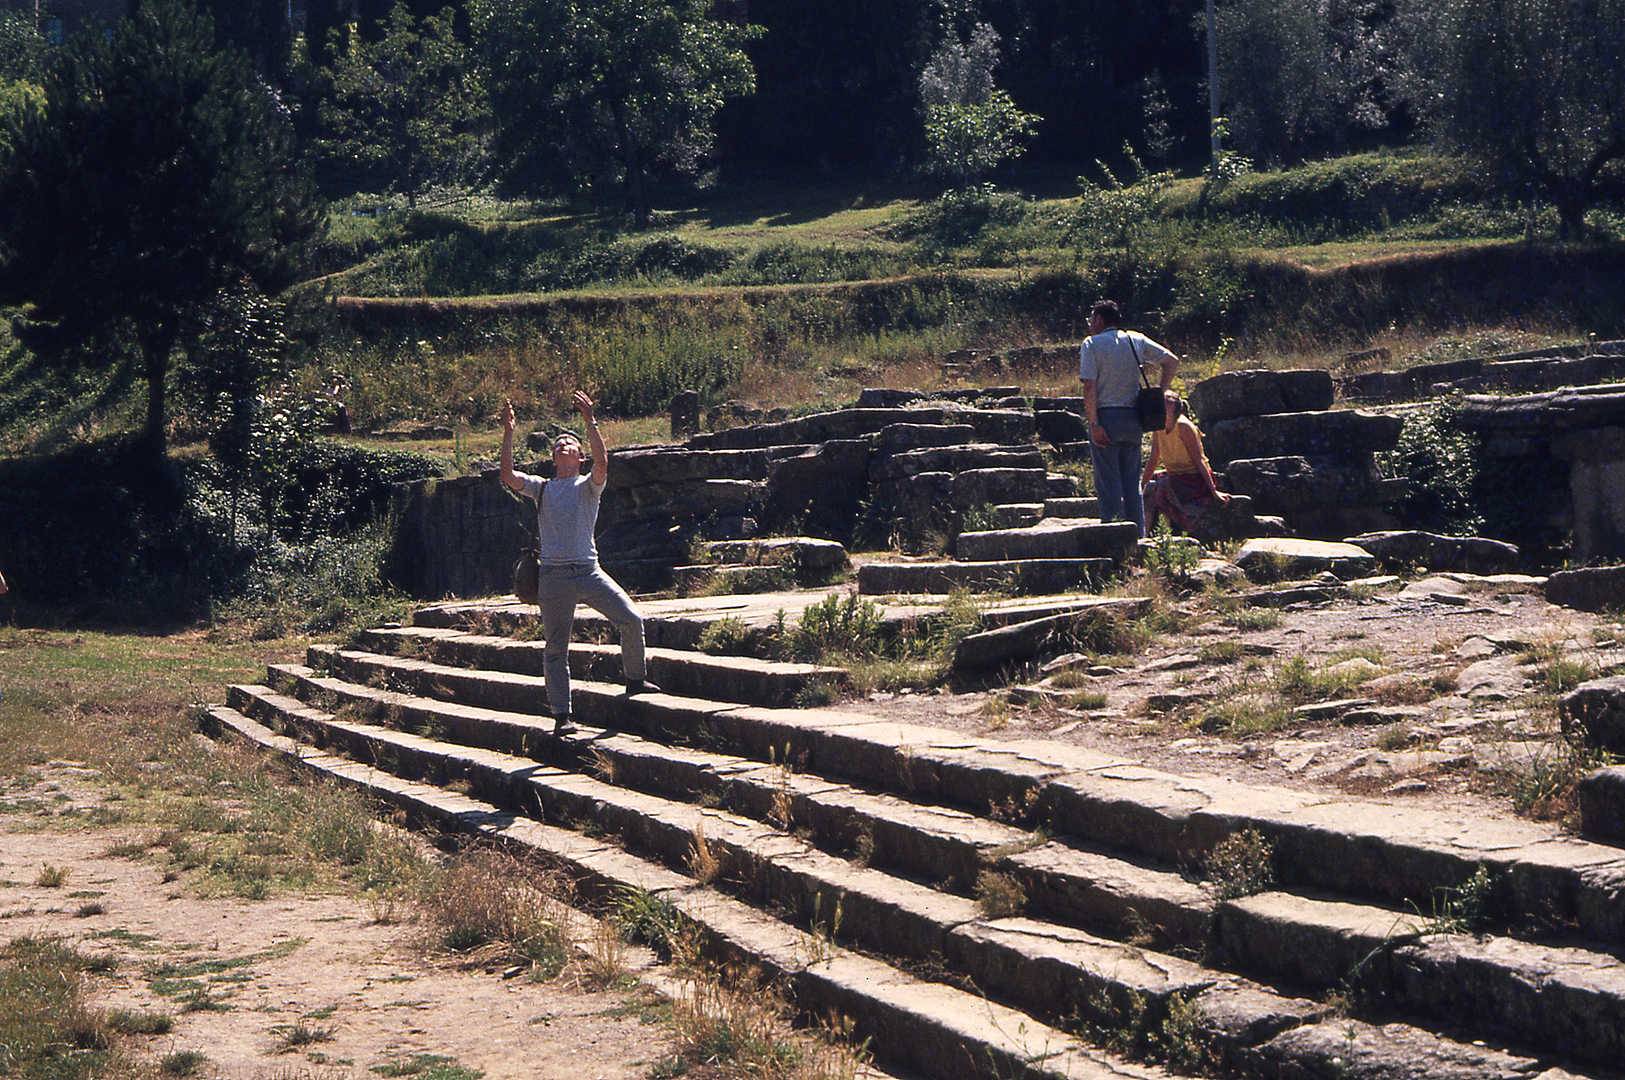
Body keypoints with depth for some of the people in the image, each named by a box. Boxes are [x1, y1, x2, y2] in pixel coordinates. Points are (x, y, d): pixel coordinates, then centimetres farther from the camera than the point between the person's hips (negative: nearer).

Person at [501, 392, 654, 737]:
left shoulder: (588, 485, 7)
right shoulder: (541, 488, 11)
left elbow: (602, 462, -15)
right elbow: (508, 476, -5)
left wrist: (590, 421, -23)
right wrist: (508, 433, -12)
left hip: (589, 571, 0)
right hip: (553, 576, 1)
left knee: (631, 620, -11)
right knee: (556, 648, 1)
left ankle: (634, 680, 12)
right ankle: (561, 716, 8)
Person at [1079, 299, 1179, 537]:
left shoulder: (1092, 344, -4)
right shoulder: (1136, 340, 10)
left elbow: (1089, 386, -13)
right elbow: (1172, 360, 10)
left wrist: (1094, 423, -14)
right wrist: (1163, 393, 9)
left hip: (1105, 418, -5)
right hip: (1132, 419, 5)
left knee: (1108, 482, -2)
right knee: (1132, 483, 12)